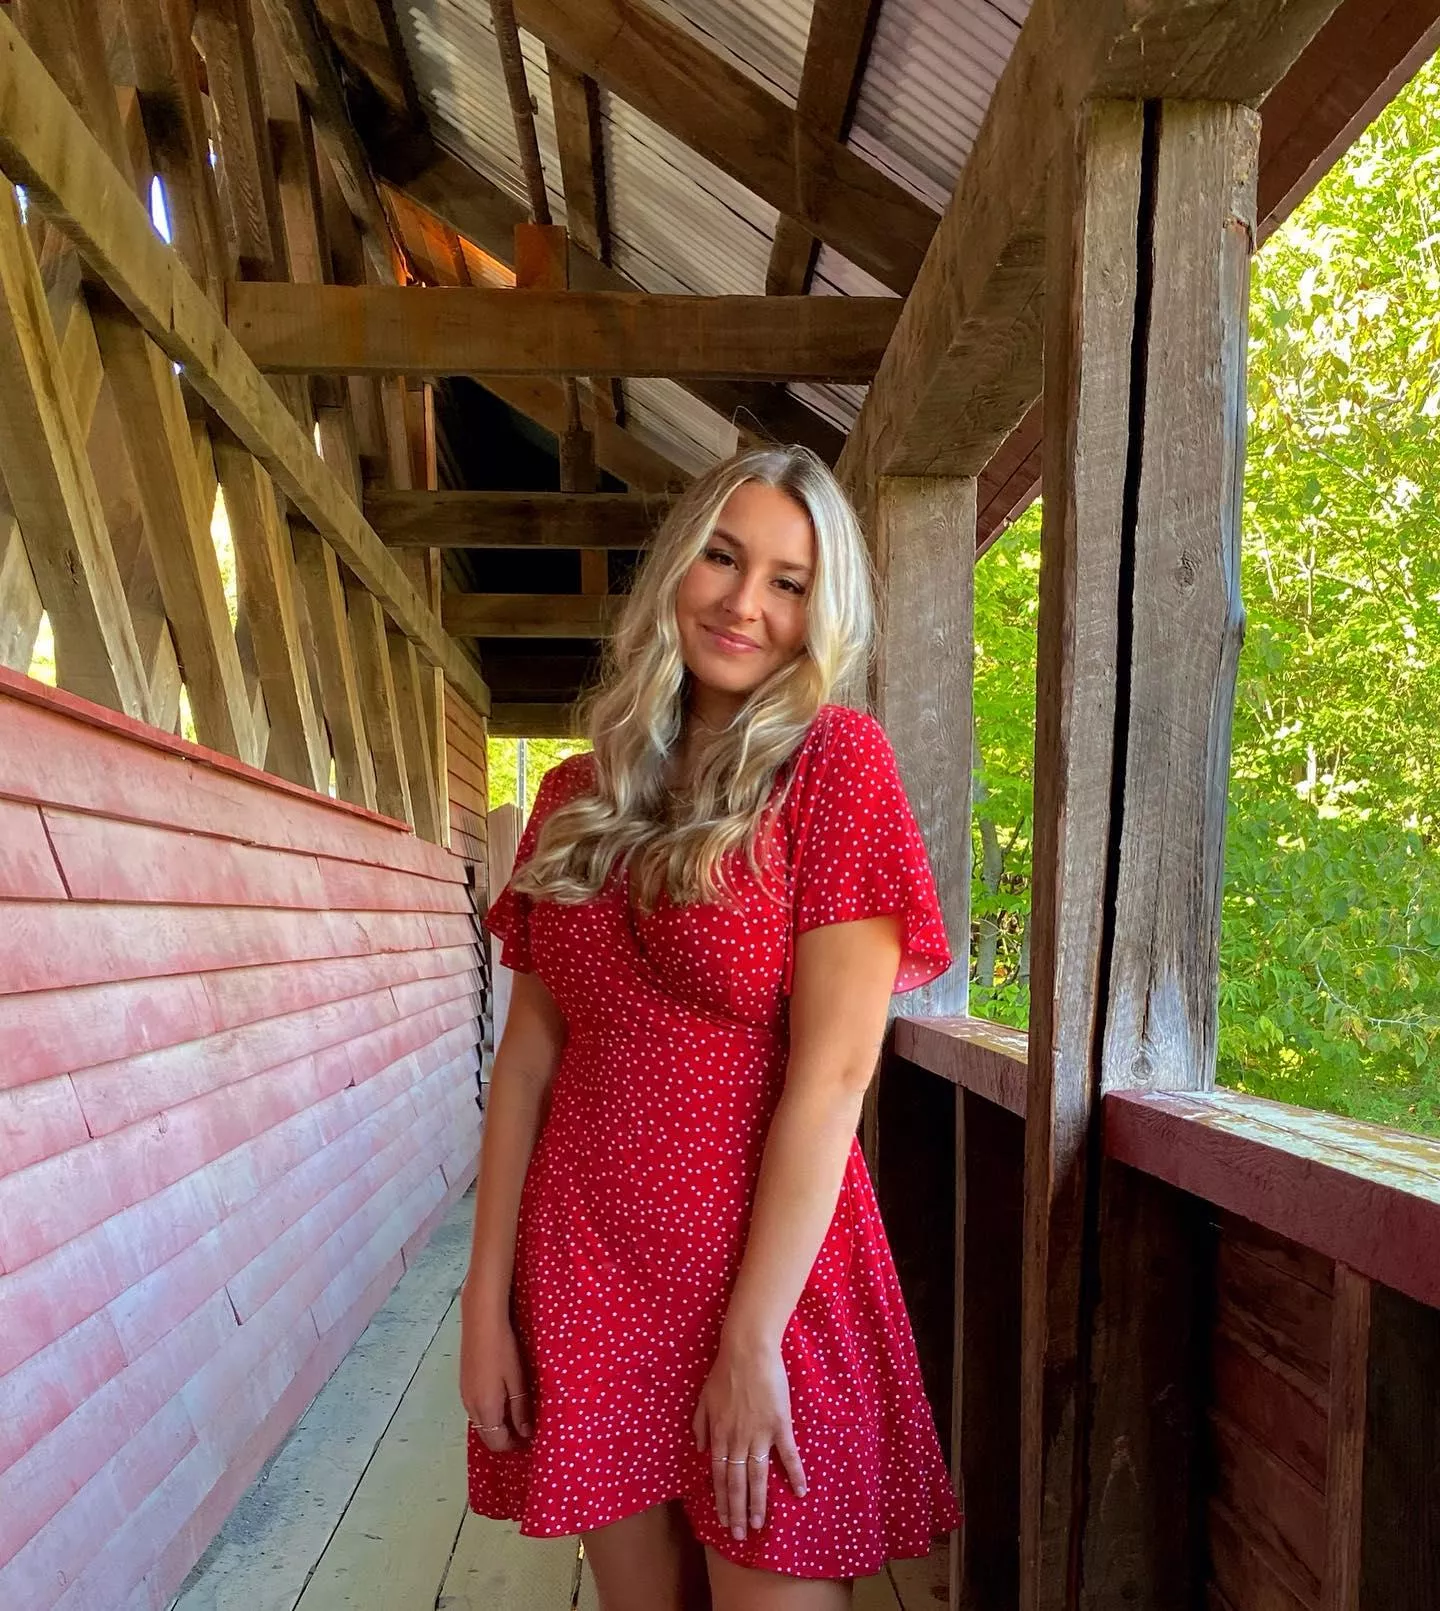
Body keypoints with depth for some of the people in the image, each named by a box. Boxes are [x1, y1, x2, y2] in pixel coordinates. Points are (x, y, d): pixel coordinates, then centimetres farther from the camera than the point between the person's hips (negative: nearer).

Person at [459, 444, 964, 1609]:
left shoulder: (835, 761, -10)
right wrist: (486, 1298, 1)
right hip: (584, 1266, 4)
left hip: (769, 1265, -4)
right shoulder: (579, 796, 4)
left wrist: (751, 1341, -15)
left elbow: (833, 1071, -15)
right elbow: (528, 1053, 4)